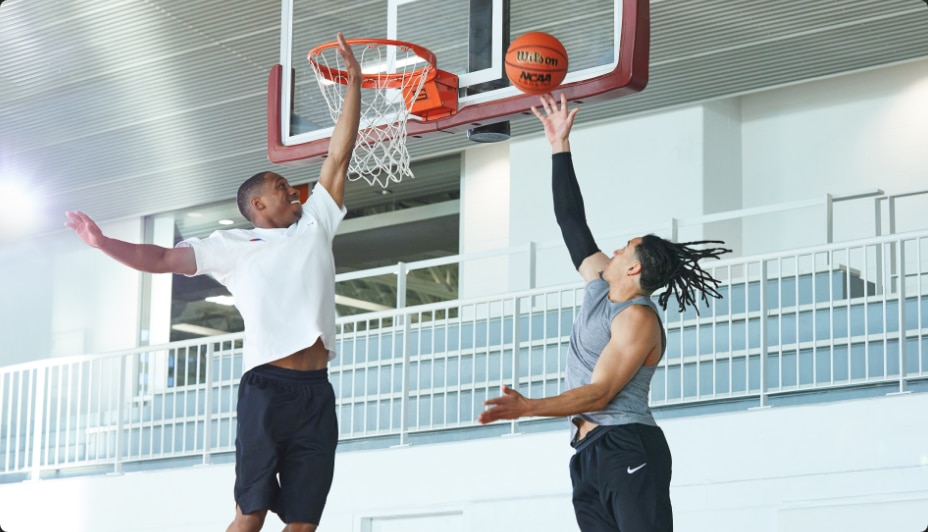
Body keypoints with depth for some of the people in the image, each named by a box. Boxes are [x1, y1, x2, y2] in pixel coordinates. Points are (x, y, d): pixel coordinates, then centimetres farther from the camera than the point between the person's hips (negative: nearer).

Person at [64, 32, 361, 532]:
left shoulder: (314, 224, 21)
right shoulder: (234, 245, 11)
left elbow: (339, 154, 19)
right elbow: (163, 259, 8)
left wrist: (353, 79, 16)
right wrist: (103, 243, -3)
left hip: (317, 393, 4)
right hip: (267, 387, -4)